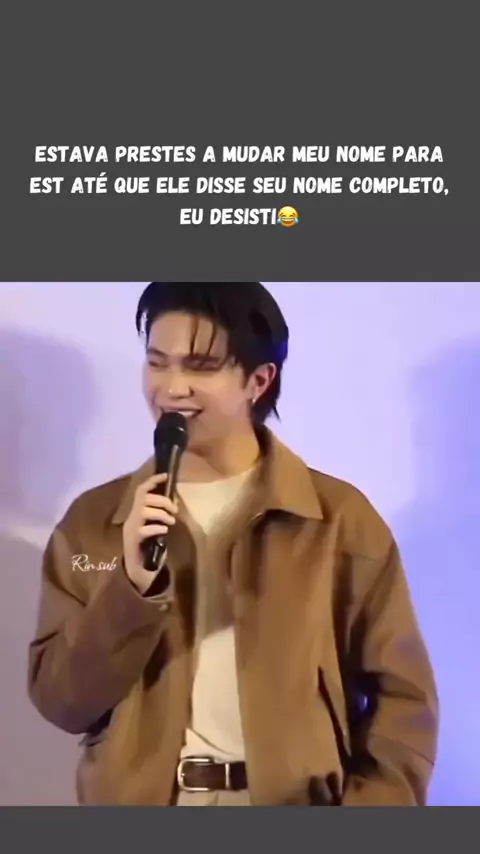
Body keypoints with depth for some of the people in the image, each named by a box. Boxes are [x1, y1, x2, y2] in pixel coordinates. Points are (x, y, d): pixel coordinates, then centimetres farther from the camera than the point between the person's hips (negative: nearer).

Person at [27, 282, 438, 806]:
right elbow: (61, 700, -4)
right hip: (136, 800, 2)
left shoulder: (340, 517, -5)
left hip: (292, 800, -1)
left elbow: (401, 696, -1)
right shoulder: (93, 521, 0)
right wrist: (133, 586, -17)